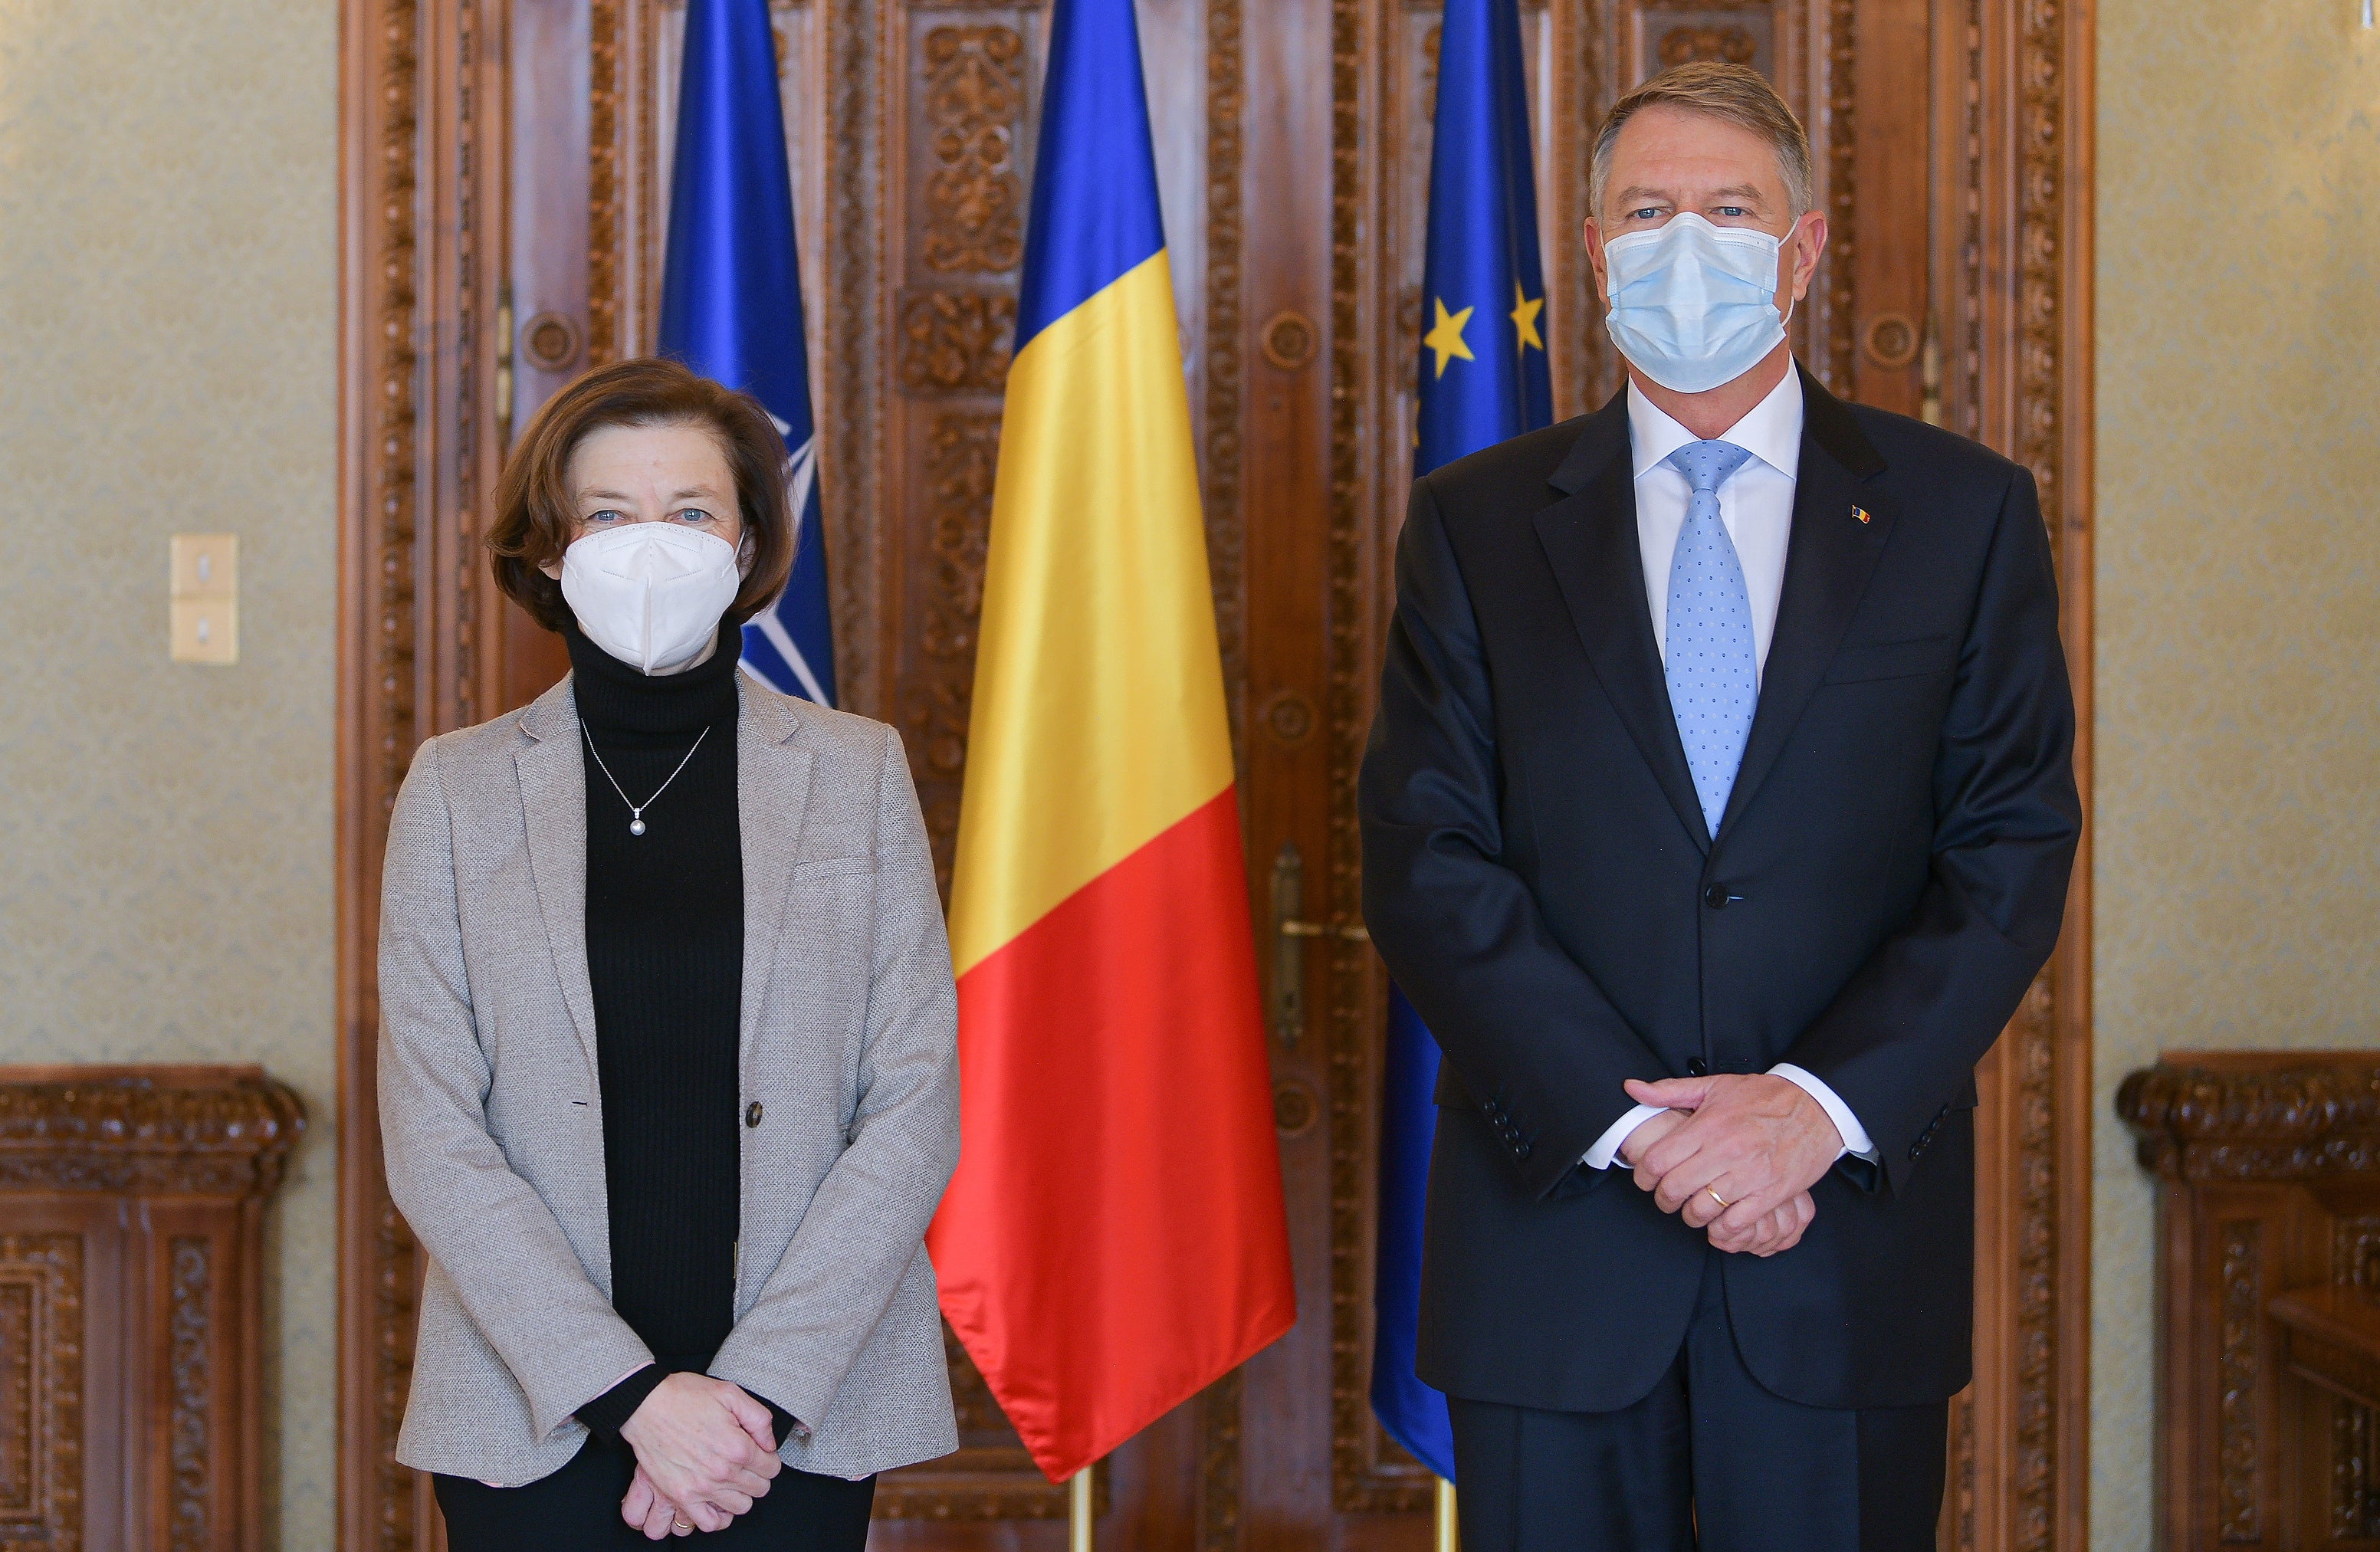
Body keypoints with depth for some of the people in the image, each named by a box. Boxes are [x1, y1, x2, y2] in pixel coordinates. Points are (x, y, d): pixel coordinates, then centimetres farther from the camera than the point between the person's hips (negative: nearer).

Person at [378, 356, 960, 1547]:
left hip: (801, 1419, 0)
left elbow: (916, 1104, -1)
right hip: (535, 1423, 0)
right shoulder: (459, 788, 3)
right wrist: (633, 1393, -12)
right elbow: (431, 1135, -3)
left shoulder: (858, 773, 4)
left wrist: (760, 1389, -10)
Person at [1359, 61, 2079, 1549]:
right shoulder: (1477, 524, 5)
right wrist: (1628, 1120, -13)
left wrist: (1825, 1102, -14)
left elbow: (2014, 853, -1)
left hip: (1852, 1232, 0)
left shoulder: (1966, 515, 5)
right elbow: (1425, 861, -2)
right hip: (1556, 1233, 0)